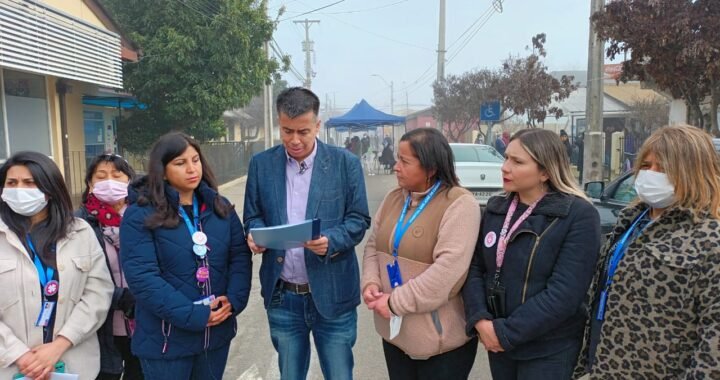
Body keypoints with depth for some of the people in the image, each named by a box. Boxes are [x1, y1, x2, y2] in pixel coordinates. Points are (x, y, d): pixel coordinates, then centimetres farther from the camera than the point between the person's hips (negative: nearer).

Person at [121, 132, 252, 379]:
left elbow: (241, 255, 4)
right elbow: (142, 277, -17)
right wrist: (193, 316, -20)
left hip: (217, 331, 4)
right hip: (166, 339, -4)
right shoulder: (140, 214, -10)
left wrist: (234, 299, -13)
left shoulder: (220, 207, 5)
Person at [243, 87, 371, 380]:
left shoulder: (345, 162, -5)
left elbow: (359, 220, -4)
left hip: (332, 294, -2)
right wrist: (255, 235, -15)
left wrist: (331, 240, -24)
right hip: (282, 297, 2)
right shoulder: (261, 164, 1)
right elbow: (253, 216, 8)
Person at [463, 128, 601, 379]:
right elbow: (475, 267, 1)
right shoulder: (496, 208, 2)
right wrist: (480, 320, -14)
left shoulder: (579, 215, -15)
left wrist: (506, 332, -19)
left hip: (549, 350, -5)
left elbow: (564, 293, -20)